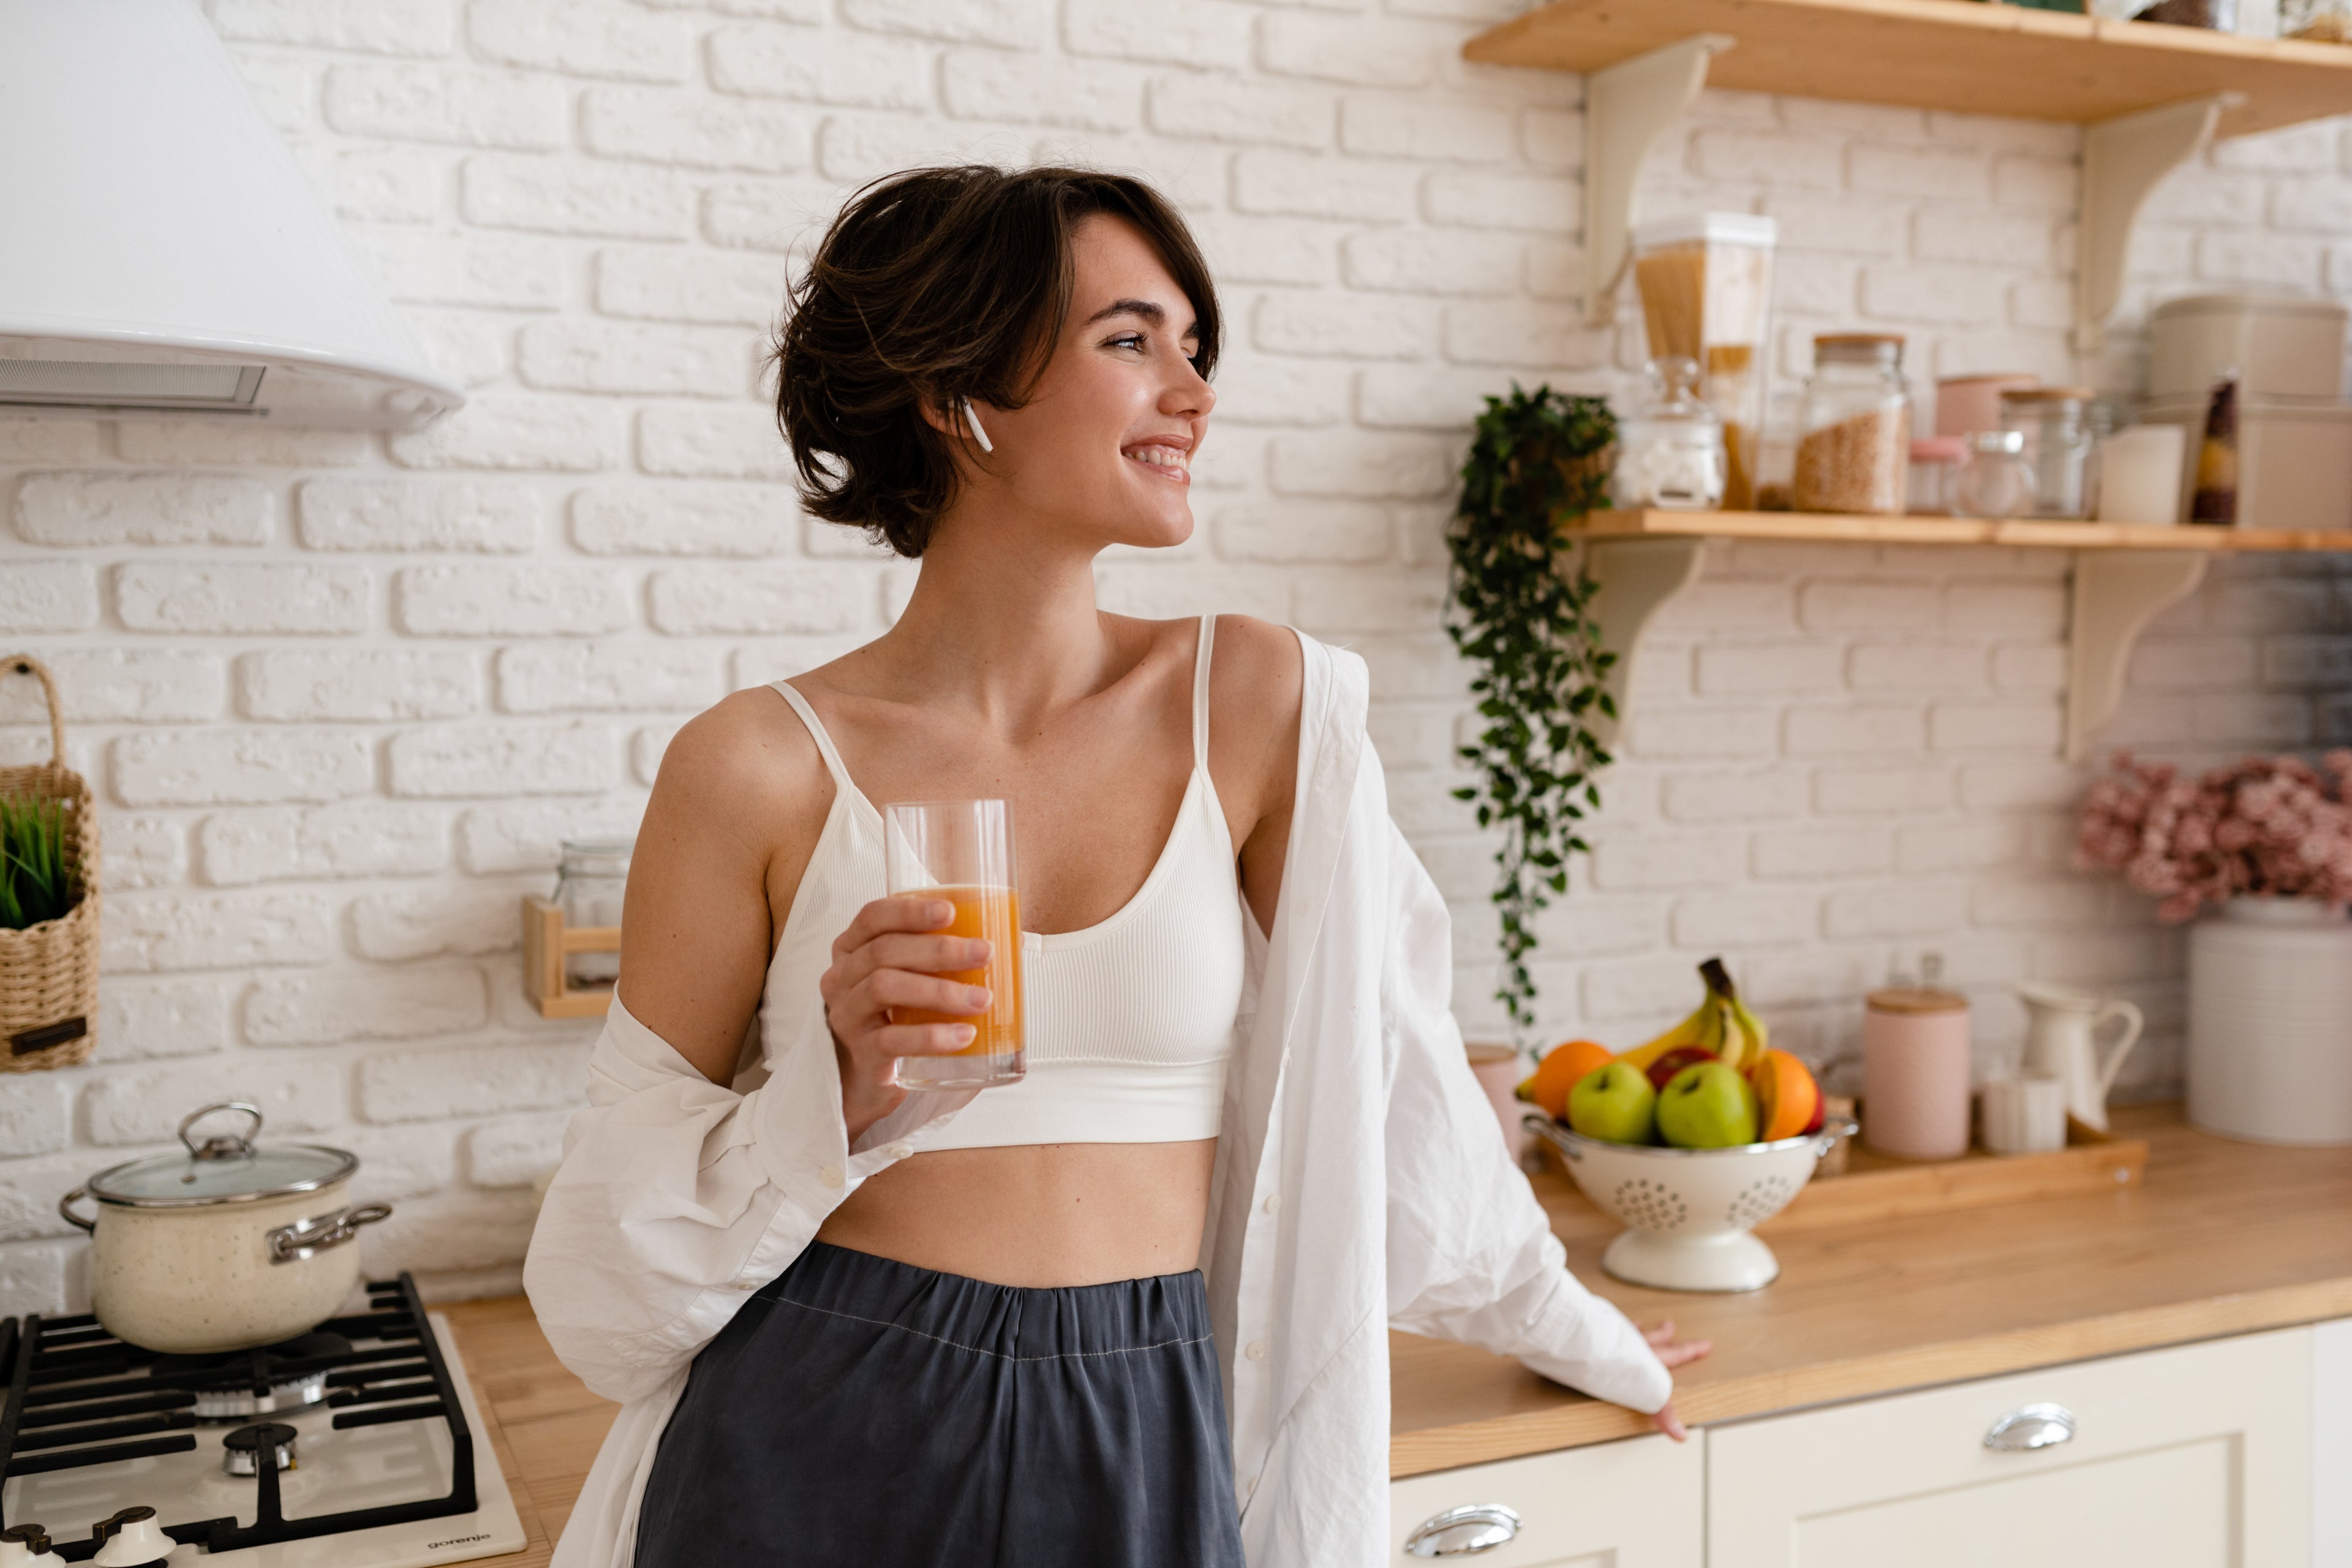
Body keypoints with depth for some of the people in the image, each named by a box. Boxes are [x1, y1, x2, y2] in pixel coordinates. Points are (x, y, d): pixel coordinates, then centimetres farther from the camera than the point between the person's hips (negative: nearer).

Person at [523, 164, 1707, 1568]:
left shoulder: (1258, 702, -5)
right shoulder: (761, 770, -8)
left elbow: (1383, 1060, 7)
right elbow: (624, 1257, -1)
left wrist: (1579, 1331, 18)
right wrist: (835, 1093, -20)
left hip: (1146, 1445, 2)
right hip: (815, 1448, -1)